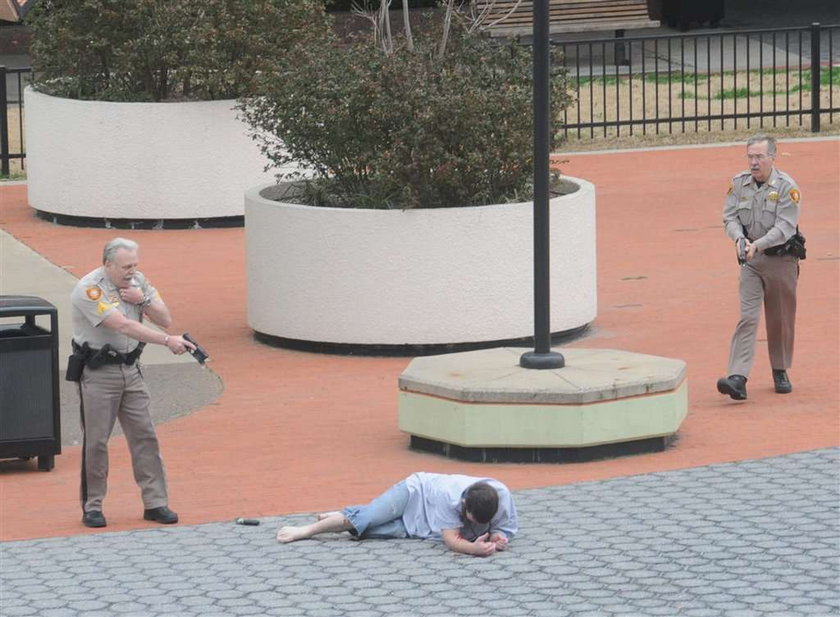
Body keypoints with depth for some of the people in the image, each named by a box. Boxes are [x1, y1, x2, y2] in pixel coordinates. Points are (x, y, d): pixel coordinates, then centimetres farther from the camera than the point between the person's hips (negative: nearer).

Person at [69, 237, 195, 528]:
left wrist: (142, 299, -14)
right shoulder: (90, 289, -18)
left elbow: (165, 320, 5)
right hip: (98, 373, -6)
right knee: (96, 441, -1)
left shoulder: (138, 281, 4)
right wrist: (168, 341, -31)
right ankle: (92, 507, 9)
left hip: (130, 370, 6)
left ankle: (155, 503, 8)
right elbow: (124, 326, -27)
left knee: (145, 436, 4)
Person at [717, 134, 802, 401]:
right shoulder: (739, 183, 1)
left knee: (780, 319, 9)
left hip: (781, 259, -2)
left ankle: (780, 371, 28)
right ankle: (737, 378, -19)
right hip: (751, 260, 2)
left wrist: (757, 245, -30)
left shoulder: (787, 187, -12)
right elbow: (730, 217, 1)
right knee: (747, 318, -9)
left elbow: (784, 228, -19)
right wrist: (740, 238, -20)